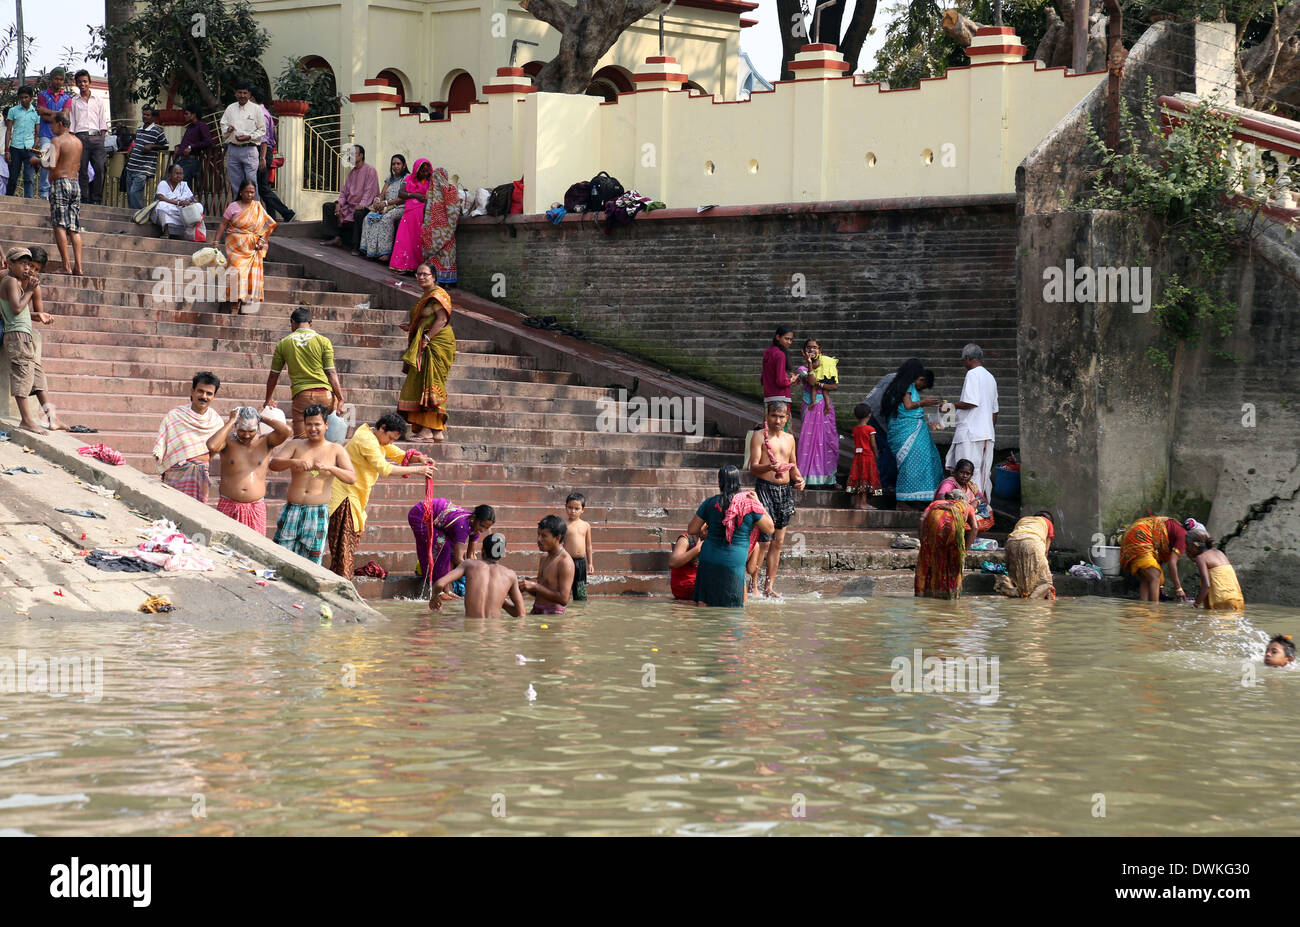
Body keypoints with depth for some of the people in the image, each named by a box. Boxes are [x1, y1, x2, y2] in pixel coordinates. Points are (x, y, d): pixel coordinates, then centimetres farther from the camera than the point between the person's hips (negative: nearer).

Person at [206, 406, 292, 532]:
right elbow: (212, 446, -22)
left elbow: (286, 431, -12)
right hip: (228, 507, -1)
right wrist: (231, 422, -12)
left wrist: (263, 417, -3)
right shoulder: (227, 441, 1)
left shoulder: (265, 442, 5)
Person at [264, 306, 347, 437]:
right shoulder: (323, 341, 4)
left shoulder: (284, 343, 8)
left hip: (301, 395, 0)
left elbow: (273, 375, 15)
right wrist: (340, 399, 1)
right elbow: (331, 373, -1)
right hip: (324, 393, 0)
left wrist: (269, 399, 28)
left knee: (301, 438, -2)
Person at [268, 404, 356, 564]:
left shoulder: (336, 451, 5)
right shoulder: (295, 445, 8)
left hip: (318, 514, -1)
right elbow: (273, 464, -6)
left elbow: (352, 478, -7)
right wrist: (294, 462, -25)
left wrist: (329, 468, -24)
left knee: (310, 562, -2)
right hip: (292, 509, 1)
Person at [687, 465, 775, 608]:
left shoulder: (710, 503, 2)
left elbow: (691, 530, 10)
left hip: (708, 559, 2)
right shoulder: (750, 505, -3)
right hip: (734, 563, -2)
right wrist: (758, 503, 12)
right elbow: (770, 528, 7)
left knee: (702, 602, 8)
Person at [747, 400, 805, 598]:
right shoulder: (759, 436, -3)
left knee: (778, 542, 7)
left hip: (785, 490, 6)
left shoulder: (789, 439, 16)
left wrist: (799, 479, 4)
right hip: (765, 488, -6)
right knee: (763, 541, -11)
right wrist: (769, 467, -30)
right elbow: (753, 467, -10)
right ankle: (752, 585, -1)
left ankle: (769, 586, 13)